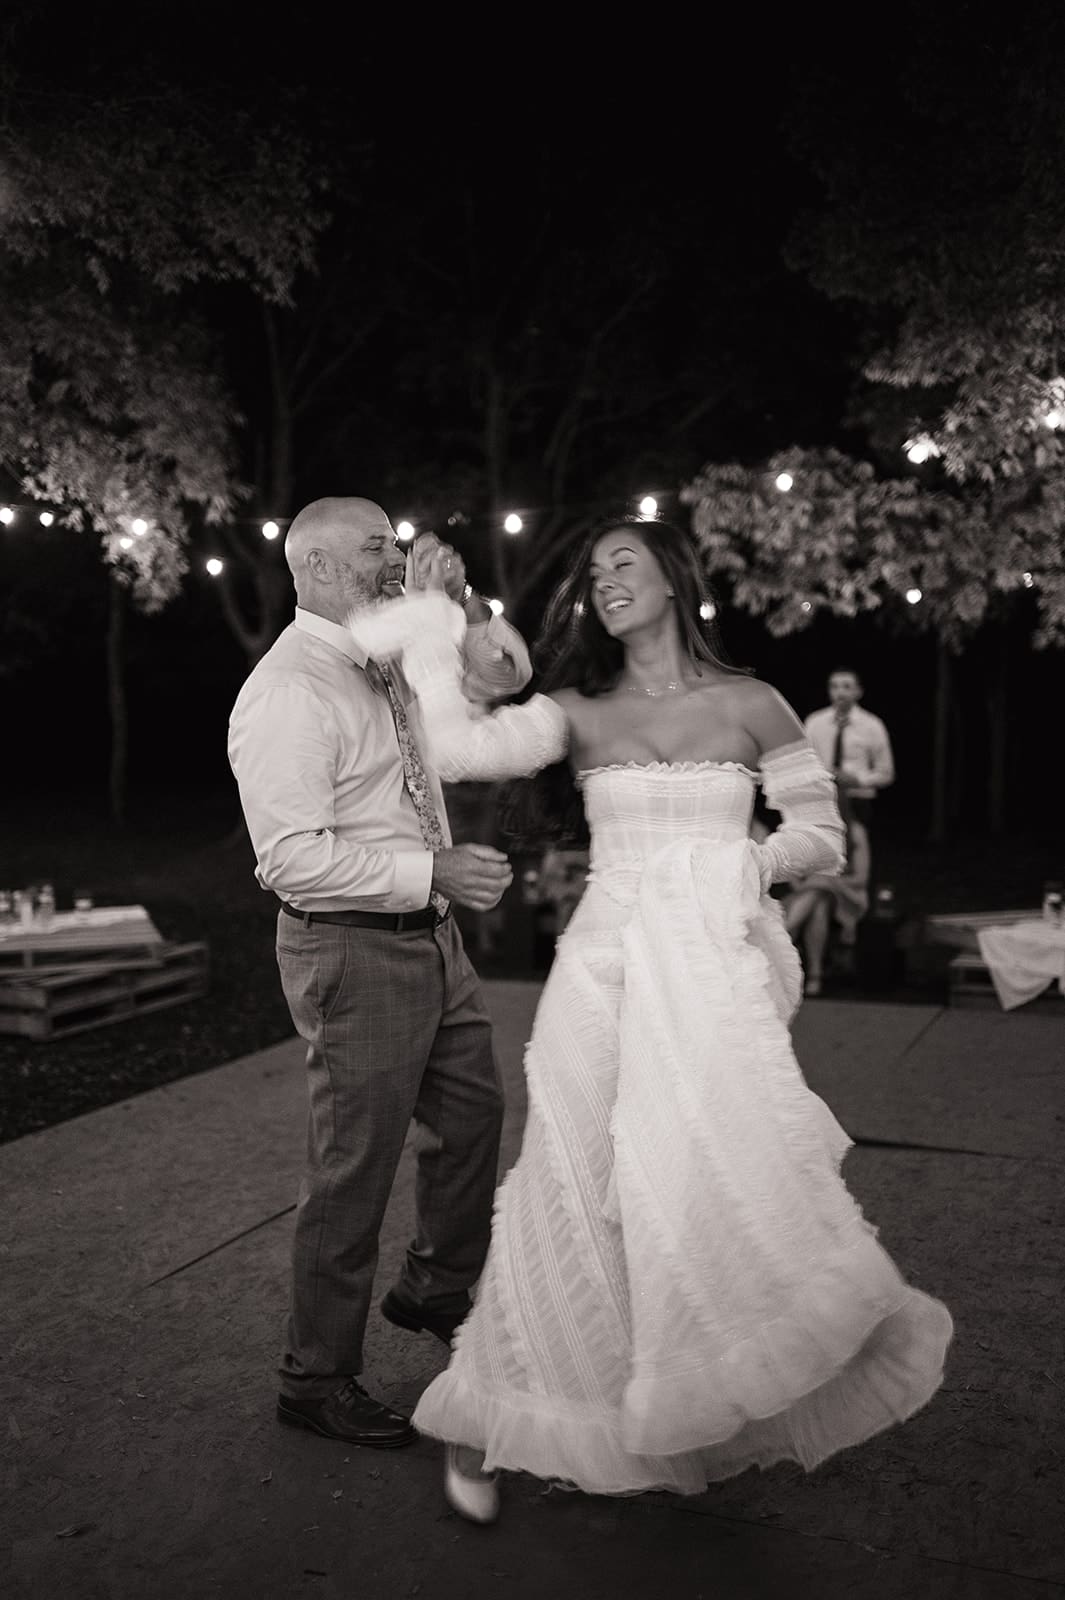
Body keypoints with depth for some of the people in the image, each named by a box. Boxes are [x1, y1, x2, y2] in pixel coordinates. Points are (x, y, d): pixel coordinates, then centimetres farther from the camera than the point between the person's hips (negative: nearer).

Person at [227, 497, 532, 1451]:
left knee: (473, 1112, 22)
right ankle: (317, 1379, 24)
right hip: (354, 950, -9)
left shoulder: (388, 661, 7)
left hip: (429, 936, 9)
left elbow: (507, 674, 16)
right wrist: (432, 869, -26)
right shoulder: (288, 689, -19)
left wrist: (457, 604, -2)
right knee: (354, 1171, 3)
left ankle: (437, 1288, 46)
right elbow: (291, 857, -25)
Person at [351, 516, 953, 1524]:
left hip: (715, 977, 0)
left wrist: (754, 858, -8)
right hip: (607, 975, 0)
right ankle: (479, 1425, 21)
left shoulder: (750, 705, 6)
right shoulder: (578, 713, 6)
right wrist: (429, 640, -5)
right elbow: (463, 748, -10)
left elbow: (823, 836, 9)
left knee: (724, 1192, 1)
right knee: (582, 1193, 3)